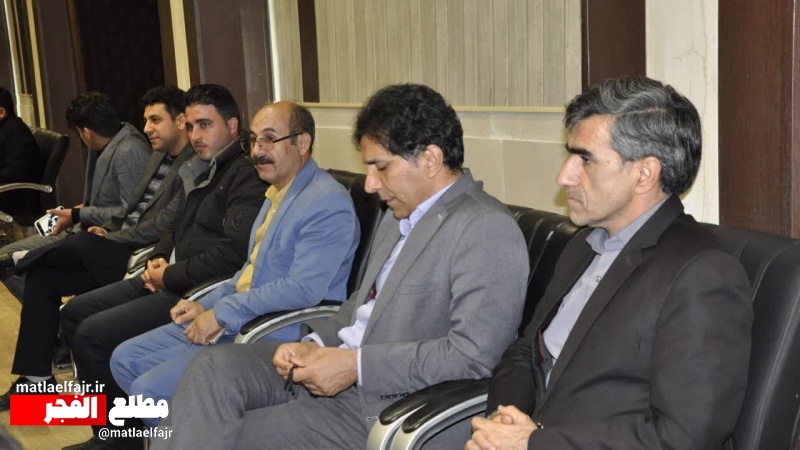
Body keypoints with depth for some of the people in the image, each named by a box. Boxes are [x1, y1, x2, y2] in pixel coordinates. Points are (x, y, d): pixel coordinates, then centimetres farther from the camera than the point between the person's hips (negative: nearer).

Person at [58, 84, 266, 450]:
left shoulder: (247, 175, -15)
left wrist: (170, 276, -15)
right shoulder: (200, 170, 16)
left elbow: (233, 253, -25)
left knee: (94, 335, -17)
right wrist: (158, 258, 5)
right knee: (74, 312, 10)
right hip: (168, 280, 11)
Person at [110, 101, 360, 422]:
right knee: (125, 359, 9)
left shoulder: (327, 203, -17)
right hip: (233, 321, 10)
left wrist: (222, 313, -19)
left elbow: (304, 288, -26)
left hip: (277, 336, -10)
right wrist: (205, 305, 8)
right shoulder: (277, 194, 15)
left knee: (149, 389, -17)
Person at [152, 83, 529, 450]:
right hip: (331, 367, 8)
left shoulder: (487, 230, -15)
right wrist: (317, 342, 1)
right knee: (215, 366, -13)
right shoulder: (401, 216, 13)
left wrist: (357, 365, -20)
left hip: (385, 407, -8)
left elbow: (473, 354, -23)